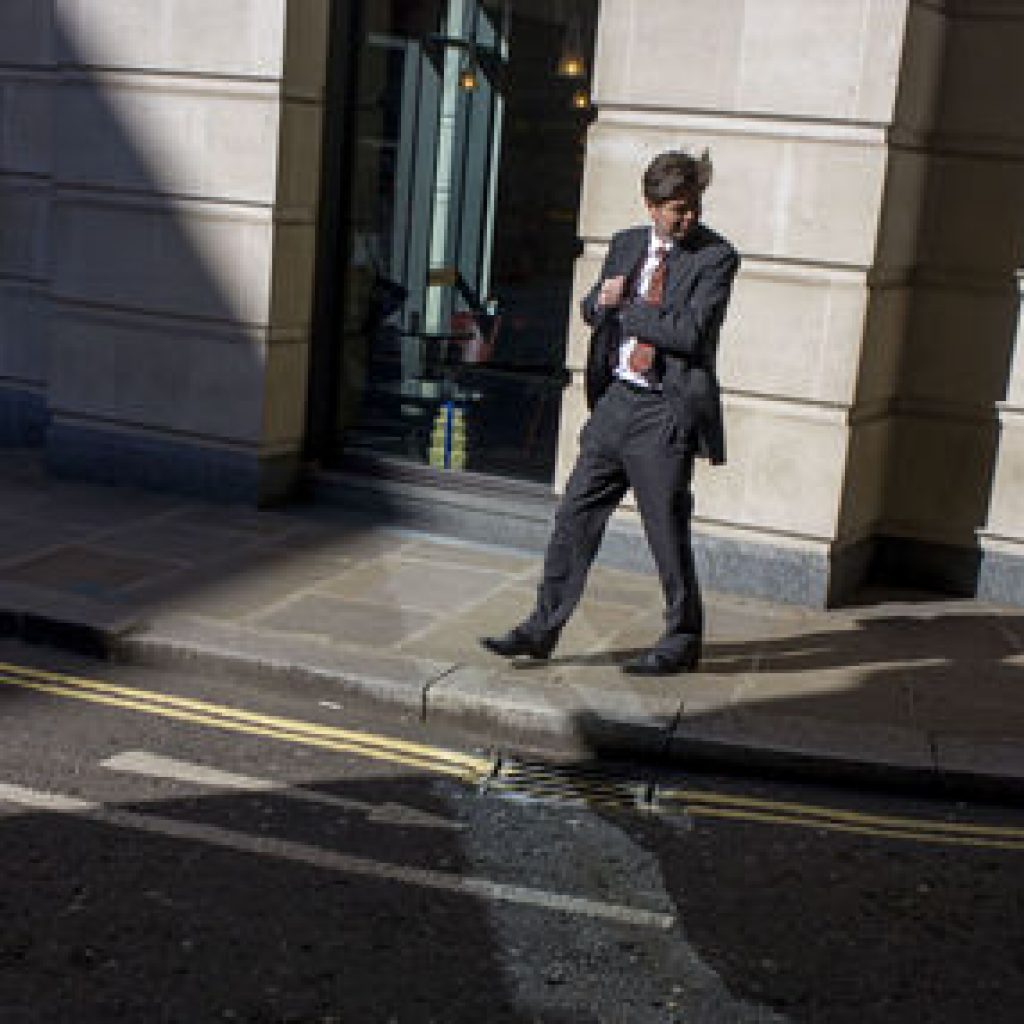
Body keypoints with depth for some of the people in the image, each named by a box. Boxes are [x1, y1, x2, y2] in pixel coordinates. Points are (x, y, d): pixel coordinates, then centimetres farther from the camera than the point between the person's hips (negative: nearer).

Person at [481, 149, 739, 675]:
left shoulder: (715, 257, -8)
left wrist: (625, 306, -10)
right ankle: (542, 628, 18)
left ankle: (682, 641, 21)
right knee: (575, 517, 8)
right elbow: (592, 308, 21)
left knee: (667, 531, 3)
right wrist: (602, 301, -3)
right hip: (615, 400, 6)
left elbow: (689, 333, -19)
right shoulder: (626, 244, 10)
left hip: (666, 410, -6)